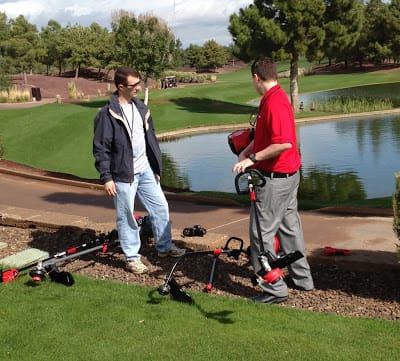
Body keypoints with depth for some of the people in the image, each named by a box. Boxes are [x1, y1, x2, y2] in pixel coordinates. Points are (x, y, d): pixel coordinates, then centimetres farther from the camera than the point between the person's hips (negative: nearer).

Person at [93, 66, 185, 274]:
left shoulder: (141, 108, 9)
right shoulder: (108, 114, -12)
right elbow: (100, 148, -12)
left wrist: (156, 167, 17)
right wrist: (106, 178, -15)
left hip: (146, 171, 7)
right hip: (123, 174, -6)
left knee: (161, 207, 11)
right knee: (126, 216, 3)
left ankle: (164, 247, 28)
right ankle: (132, 258, 16)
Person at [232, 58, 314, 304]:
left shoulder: (274, 103, -22)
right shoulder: (278, 97, 11)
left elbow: (284, 143, -30)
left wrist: (253, 159, -23)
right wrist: (247, 151, 9)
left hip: (275, 178, -10)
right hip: (290, 173, 11)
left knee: (261, 234, -2)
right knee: (290, 227, 20)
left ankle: (274, 290, 6)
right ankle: (302, 278, 32)